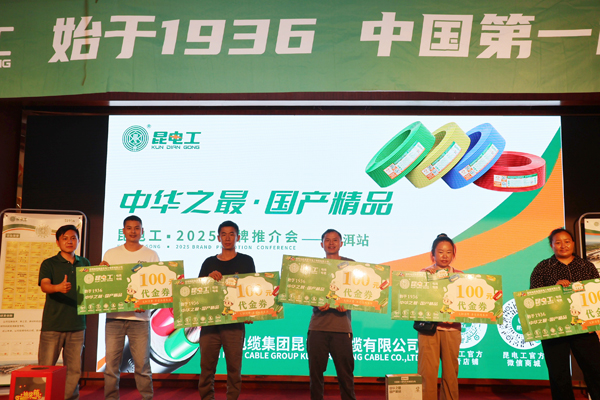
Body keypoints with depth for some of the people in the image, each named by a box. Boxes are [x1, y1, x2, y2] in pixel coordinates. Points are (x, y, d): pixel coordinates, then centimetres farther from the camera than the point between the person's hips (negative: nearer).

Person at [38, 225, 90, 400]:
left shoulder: (85, 263, 12)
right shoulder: (49, 264, 1)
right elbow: (44, 285, -15)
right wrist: (59, 287, -36)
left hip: (77, 325, 3)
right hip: (52, 325, -3)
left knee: (74, 369, 7)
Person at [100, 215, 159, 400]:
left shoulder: (151, 255, 6)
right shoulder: (111, 254, 10)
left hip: (140, 317, -1)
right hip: (114, 316, 1)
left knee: (142, 363, 1)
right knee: (111, 362, 4)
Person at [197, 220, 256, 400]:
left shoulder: (246, 261, 6)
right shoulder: (209, 262, 12)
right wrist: (209, 277, -10)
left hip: (234, 323, -2)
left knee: (234, 367, 2)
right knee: (207, 366, 4)